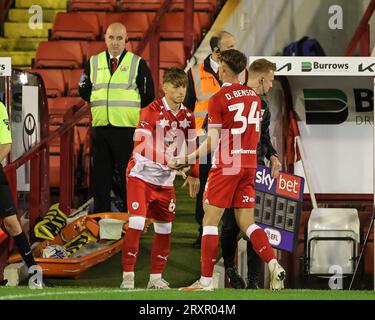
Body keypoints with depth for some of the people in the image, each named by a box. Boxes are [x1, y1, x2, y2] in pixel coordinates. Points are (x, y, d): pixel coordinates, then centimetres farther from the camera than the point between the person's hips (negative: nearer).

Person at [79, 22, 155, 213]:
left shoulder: (137, 64, 4)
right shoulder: (93, 63, 12)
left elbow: (148, 97, 3)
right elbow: (84, 92, 12)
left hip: (127, 128, -3)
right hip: (100, 127, 3)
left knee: (128, 176, -1)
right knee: (101, 176, 6)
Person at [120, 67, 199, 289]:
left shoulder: (188, 117, 4)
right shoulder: (152, 111, -15)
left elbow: (192, 147, 17)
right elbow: (142, 145, -26)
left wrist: (194, 175, 13)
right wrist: (168, 161, -35)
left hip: (165, 180, 6)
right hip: (141, 175, -6)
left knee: (165, 228, 6)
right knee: (136, 223, -16)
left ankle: (156, 278, 17)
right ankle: (128, 277, -11)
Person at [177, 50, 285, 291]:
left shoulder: (219, 99, -10)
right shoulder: (254, 95, 9)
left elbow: (212, 142, -13)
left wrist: (187, 159, -5)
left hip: (226, 166, -6)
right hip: (249, 165, 6)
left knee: (210, 221, 1)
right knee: (247, 224, 8)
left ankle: (206, 280, 0)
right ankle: (274, 265, -11)